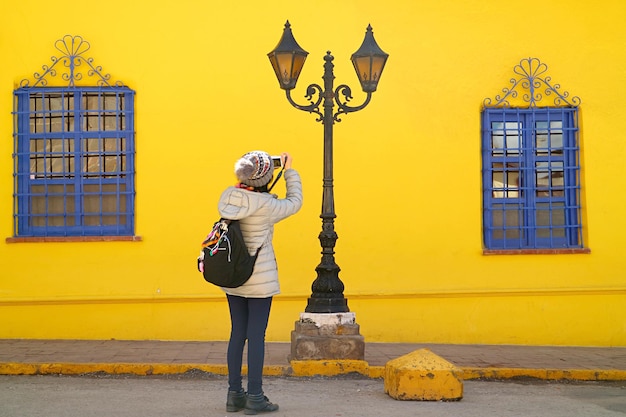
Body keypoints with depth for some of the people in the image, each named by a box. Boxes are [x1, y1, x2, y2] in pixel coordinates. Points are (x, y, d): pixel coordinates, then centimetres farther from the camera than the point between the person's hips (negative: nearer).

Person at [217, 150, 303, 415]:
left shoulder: (229, 198, -1)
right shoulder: (266, 206, -17)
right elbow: (294, 202, 0)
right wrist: (289, 171, 11)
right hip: (259, 279, -6)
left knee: (238, 333, 13)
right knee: (256, 335, 0)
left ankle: (235, 393, 19)